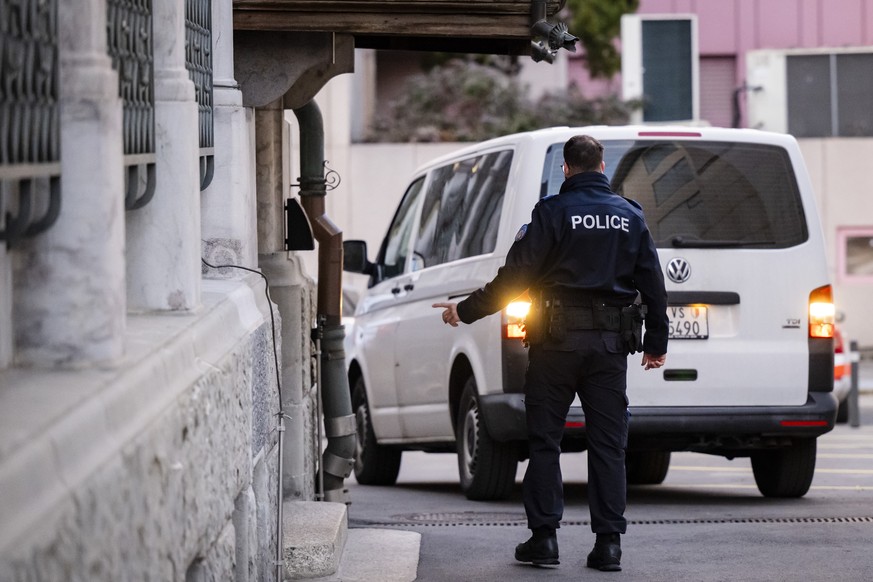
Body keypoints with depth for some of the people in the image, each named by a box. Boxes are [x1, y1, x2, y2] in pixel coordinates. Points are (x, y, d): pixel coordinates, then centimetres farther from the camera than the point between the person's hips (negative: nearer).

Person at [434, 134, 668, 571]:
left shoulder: (553, 212, -5)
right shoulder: (631, 216, 8)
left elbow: (515, 275, -8)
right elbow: (652, 283, 10)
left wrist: (465, 311, 2)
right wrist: (656, 342, 19)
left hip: (556, 341, -3)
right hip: (610, 343, 3)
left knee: (544, 441, 5)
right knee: (608, 445, 5)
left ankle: (544, 536, 2)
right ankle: (608, 543, 1)